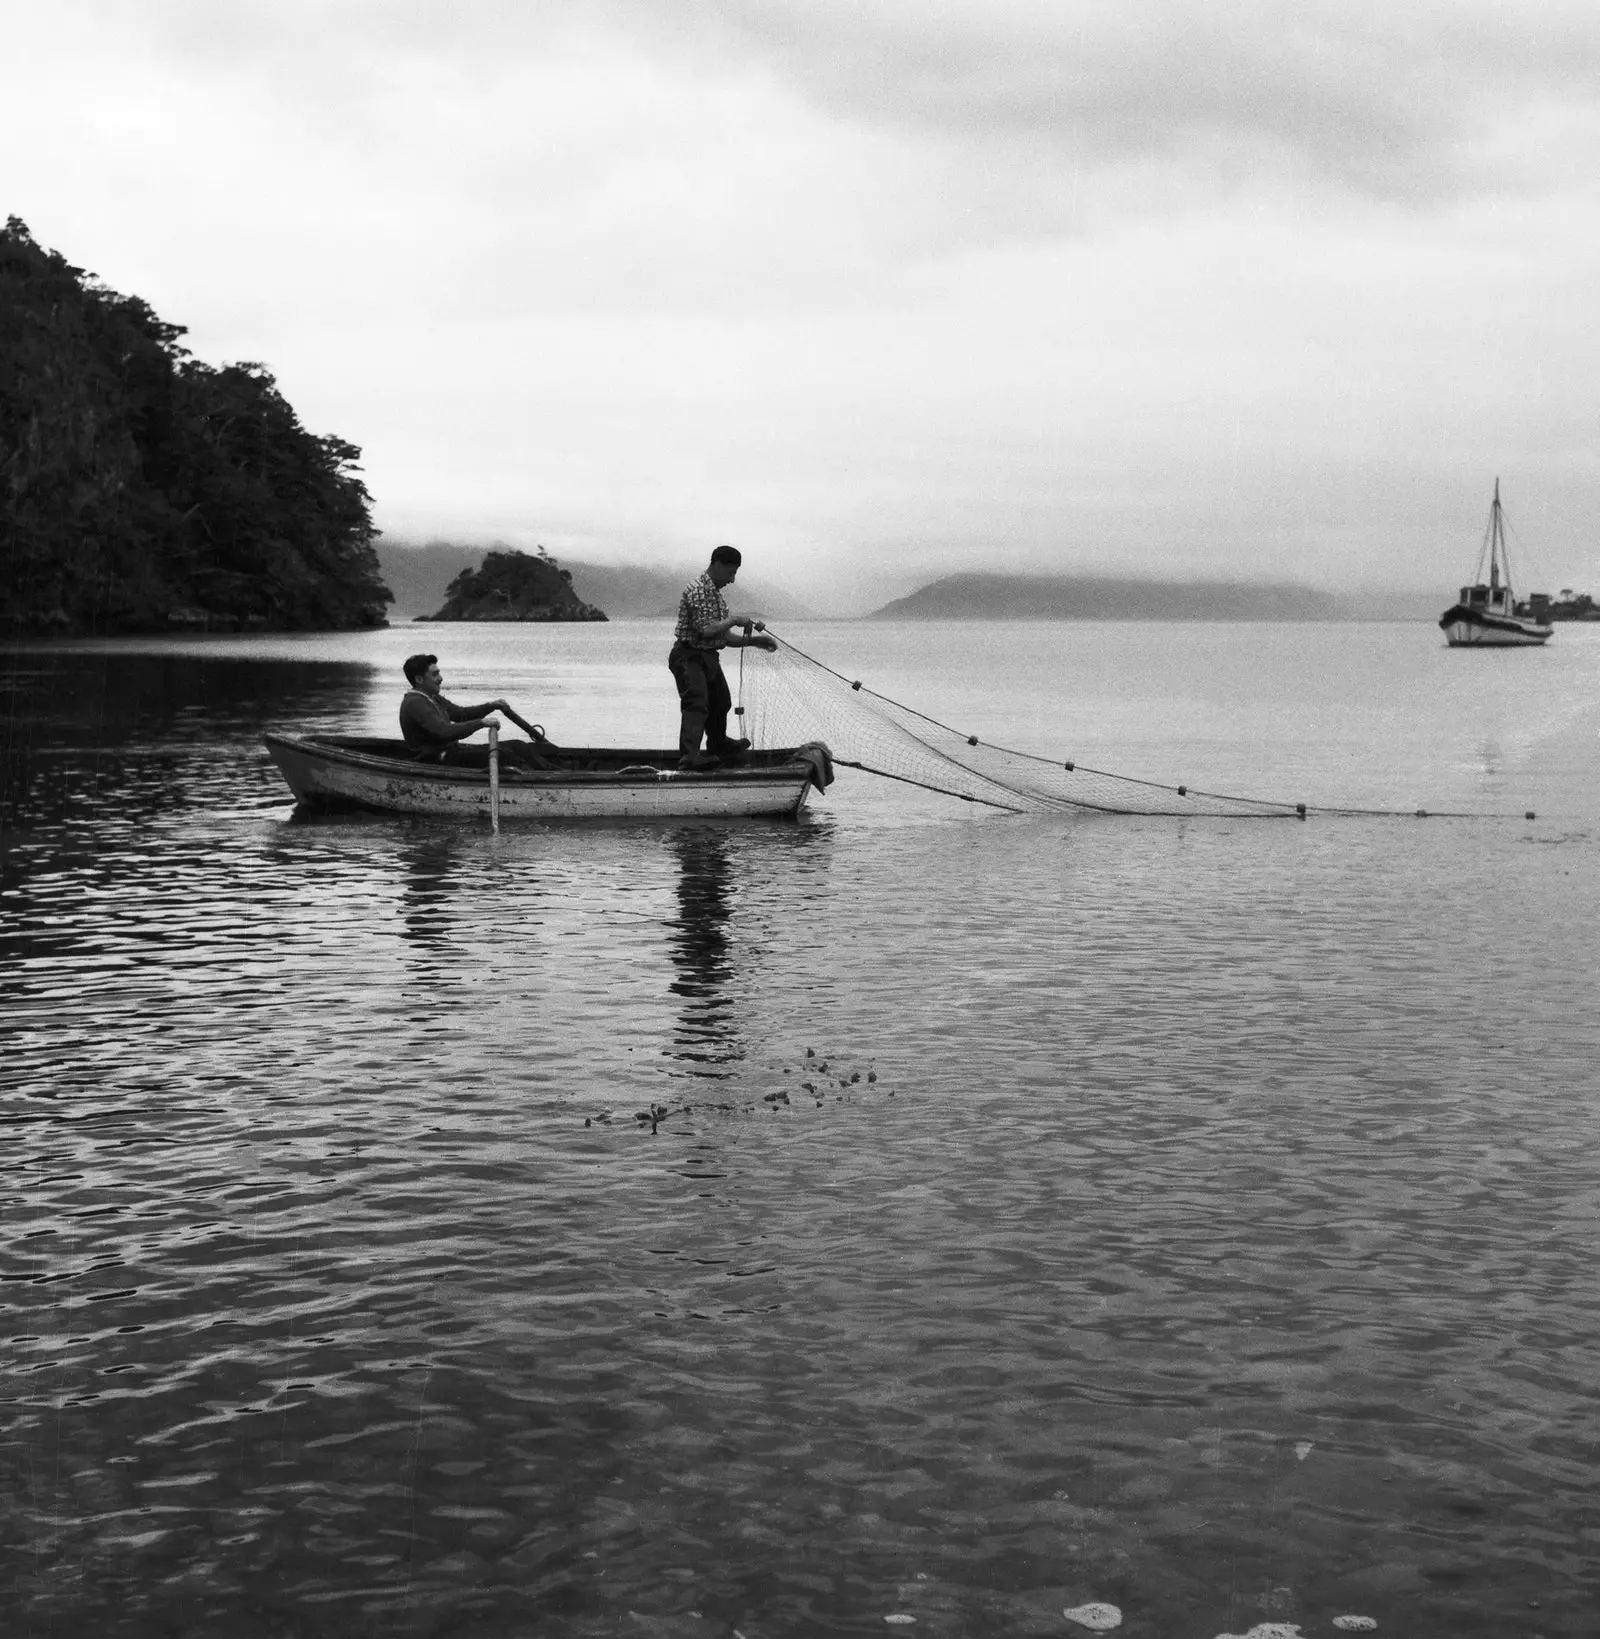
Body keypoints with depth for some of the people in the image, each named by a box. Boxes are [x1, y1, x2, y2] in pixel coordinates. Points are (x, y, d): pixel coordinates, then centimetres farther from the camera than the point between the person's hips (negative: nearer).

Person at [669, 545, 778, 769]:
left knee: (720, 702, 24)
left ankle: (719, 746, 46)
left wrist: (754, 640, 6)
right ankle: (689, 756, -35)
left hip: (709, 658, 10)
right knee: (697, 704, -24)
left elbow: (726, 637, 17)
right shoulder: (697, 590, -16)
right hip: (689, 656, -10)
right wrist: (736, 620, -16)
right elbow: (707, 629, -25)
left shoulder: (716, 594, 16)